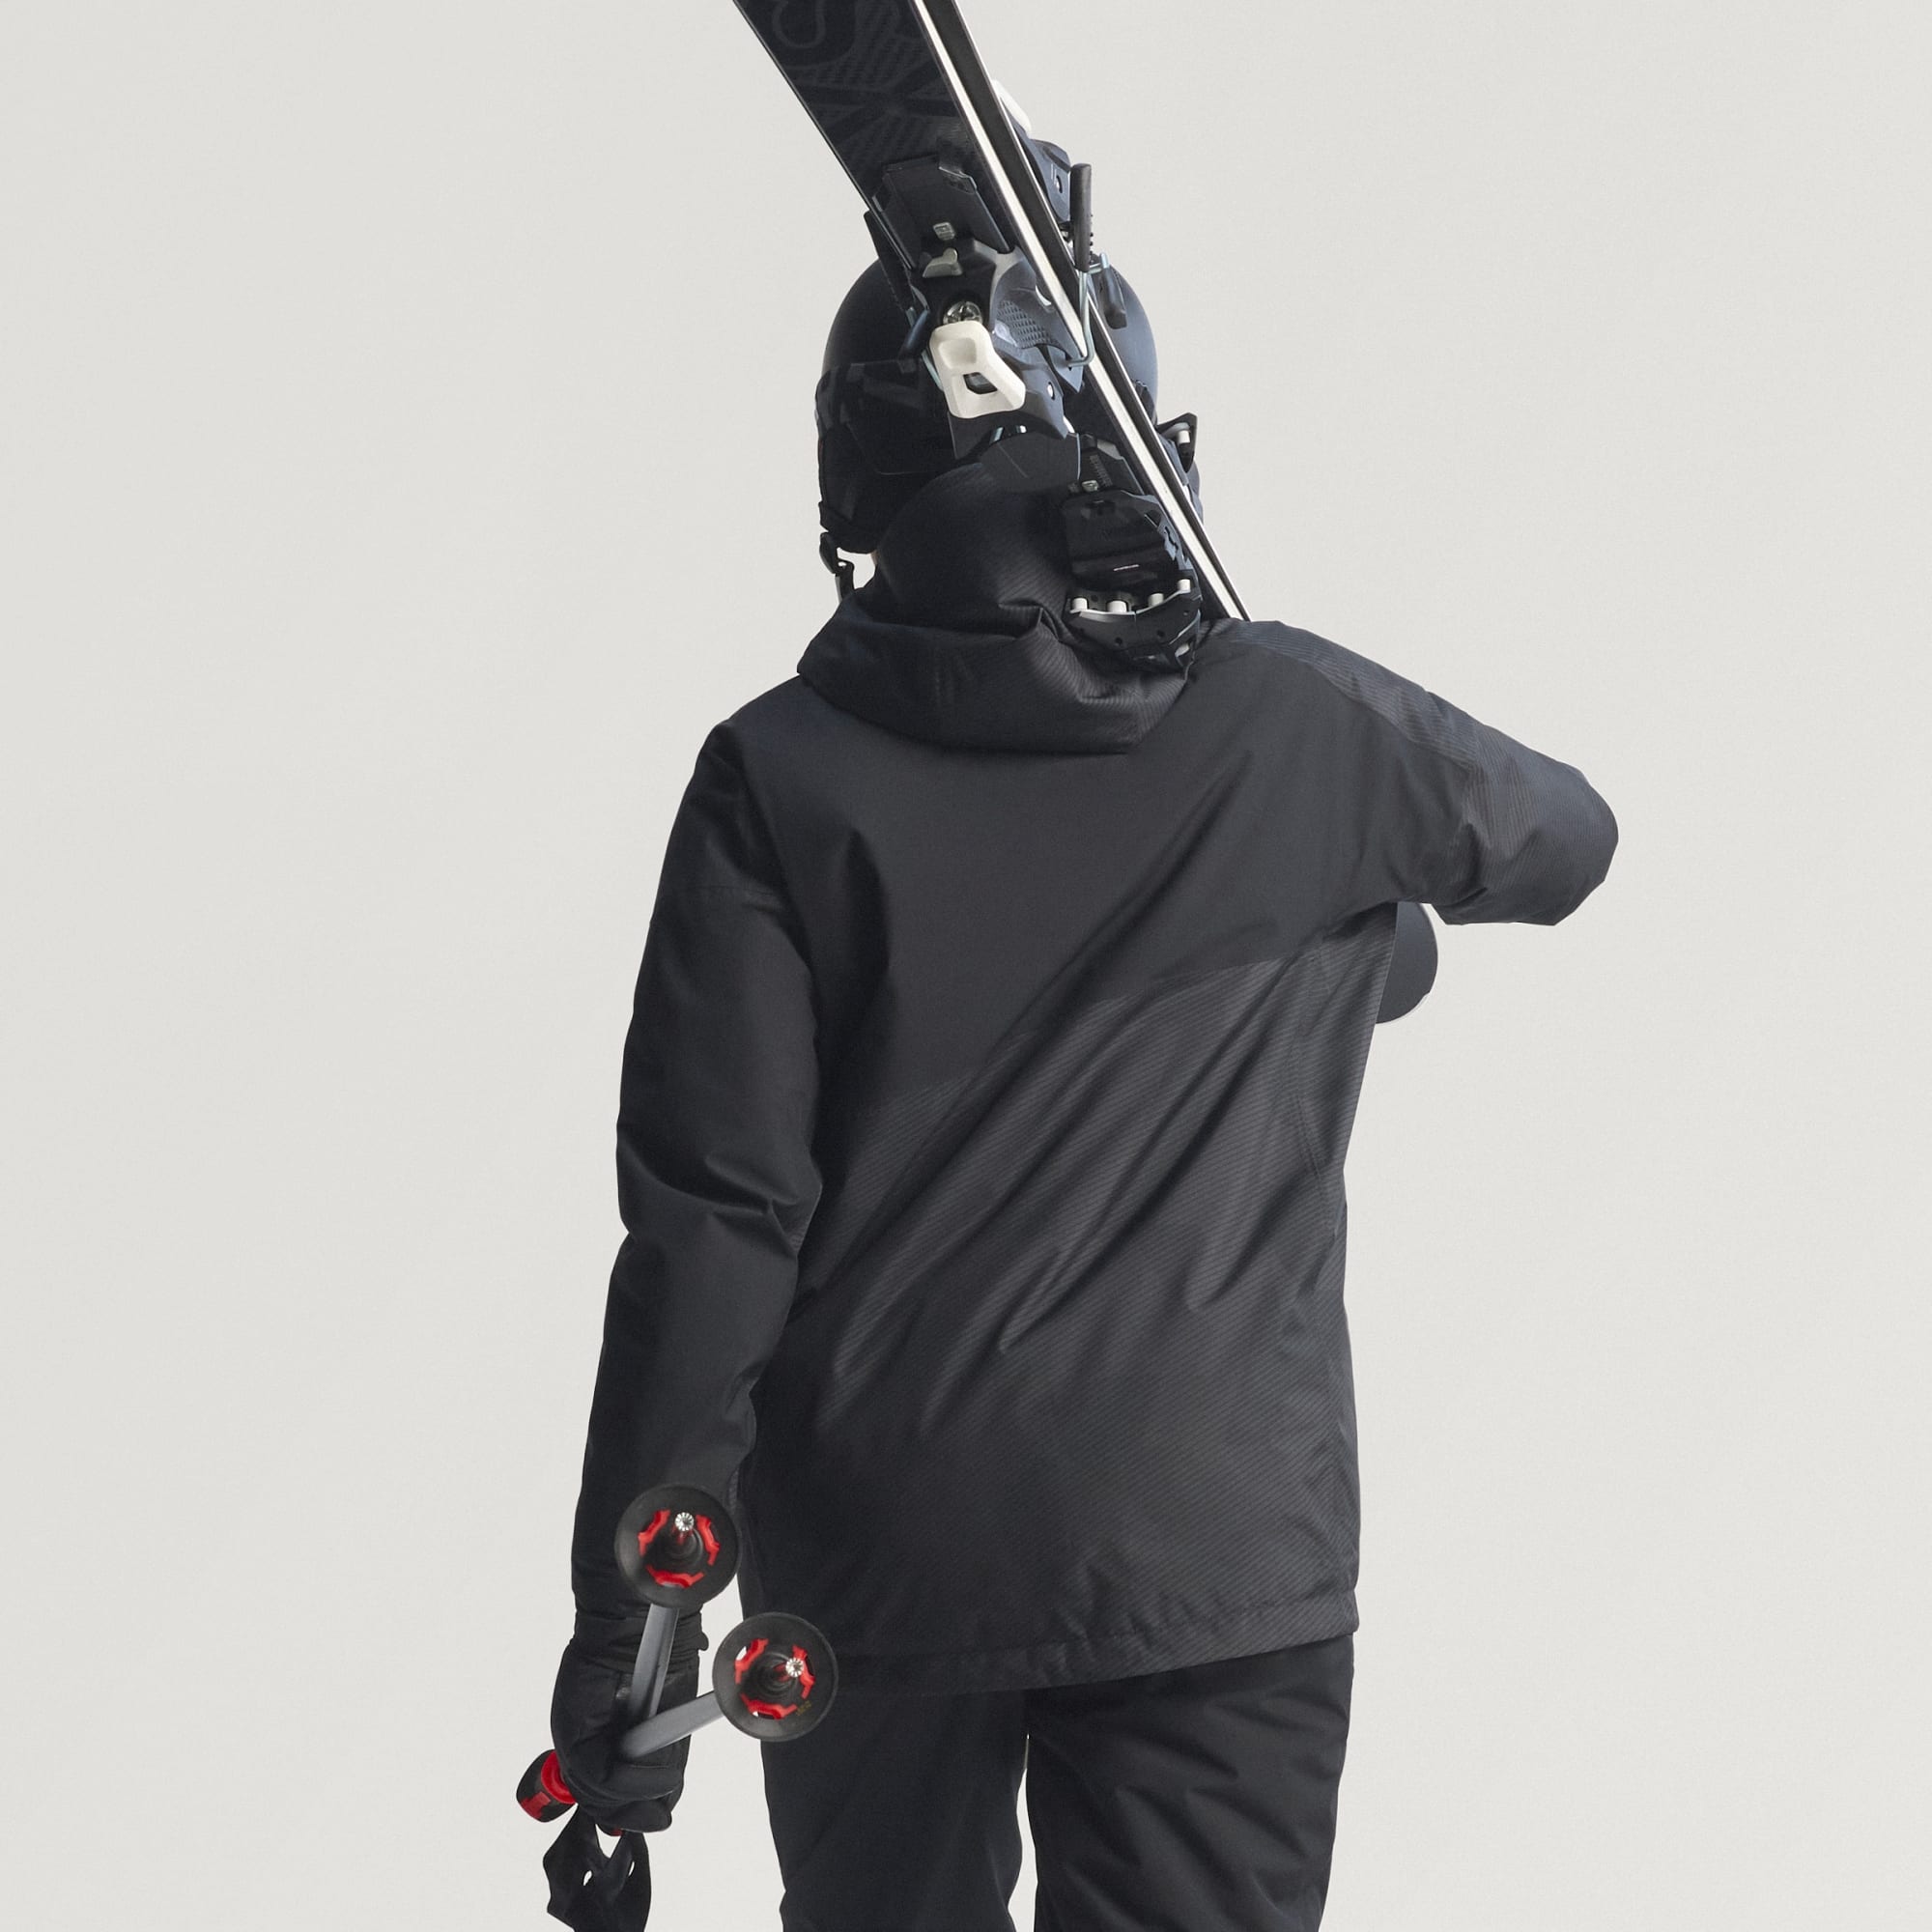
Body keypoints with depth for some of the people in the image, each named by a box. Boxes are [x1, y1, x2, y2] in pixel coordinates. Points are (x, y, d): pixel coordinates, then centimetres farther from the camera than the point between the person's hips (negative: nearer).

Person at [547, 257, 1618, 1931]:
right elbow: (1565, 839, 17)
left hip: (870, 1560, 1)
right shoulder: (1307, 729, -4)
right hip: (1216, 1553, 0)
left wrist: (629, 1626, -5)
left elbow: (709, 1228, -10)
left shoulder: (779, 775, -7)